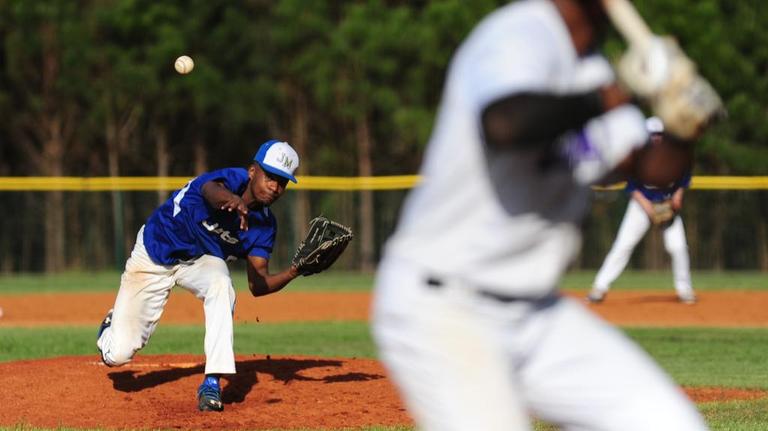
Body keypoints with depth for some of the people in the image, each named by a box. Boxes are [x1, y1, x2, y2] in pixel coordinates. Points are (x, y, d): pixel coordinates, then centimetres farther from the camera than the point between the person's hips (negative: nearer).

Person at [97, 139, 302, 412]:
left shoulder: (265, 224, -13)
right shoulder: (231, 179, -27)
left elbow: (258, 285, -15)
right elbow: (211, 190, -54)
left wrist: (292, 273, -35)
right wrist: (234, 201, -77)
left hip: (202, 261, 3)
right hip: (154, 253, -3)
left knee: (221, 283, -35)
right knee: (118, 354, -5)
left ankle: (212, 383, -32)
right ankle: (113, 326, 35)